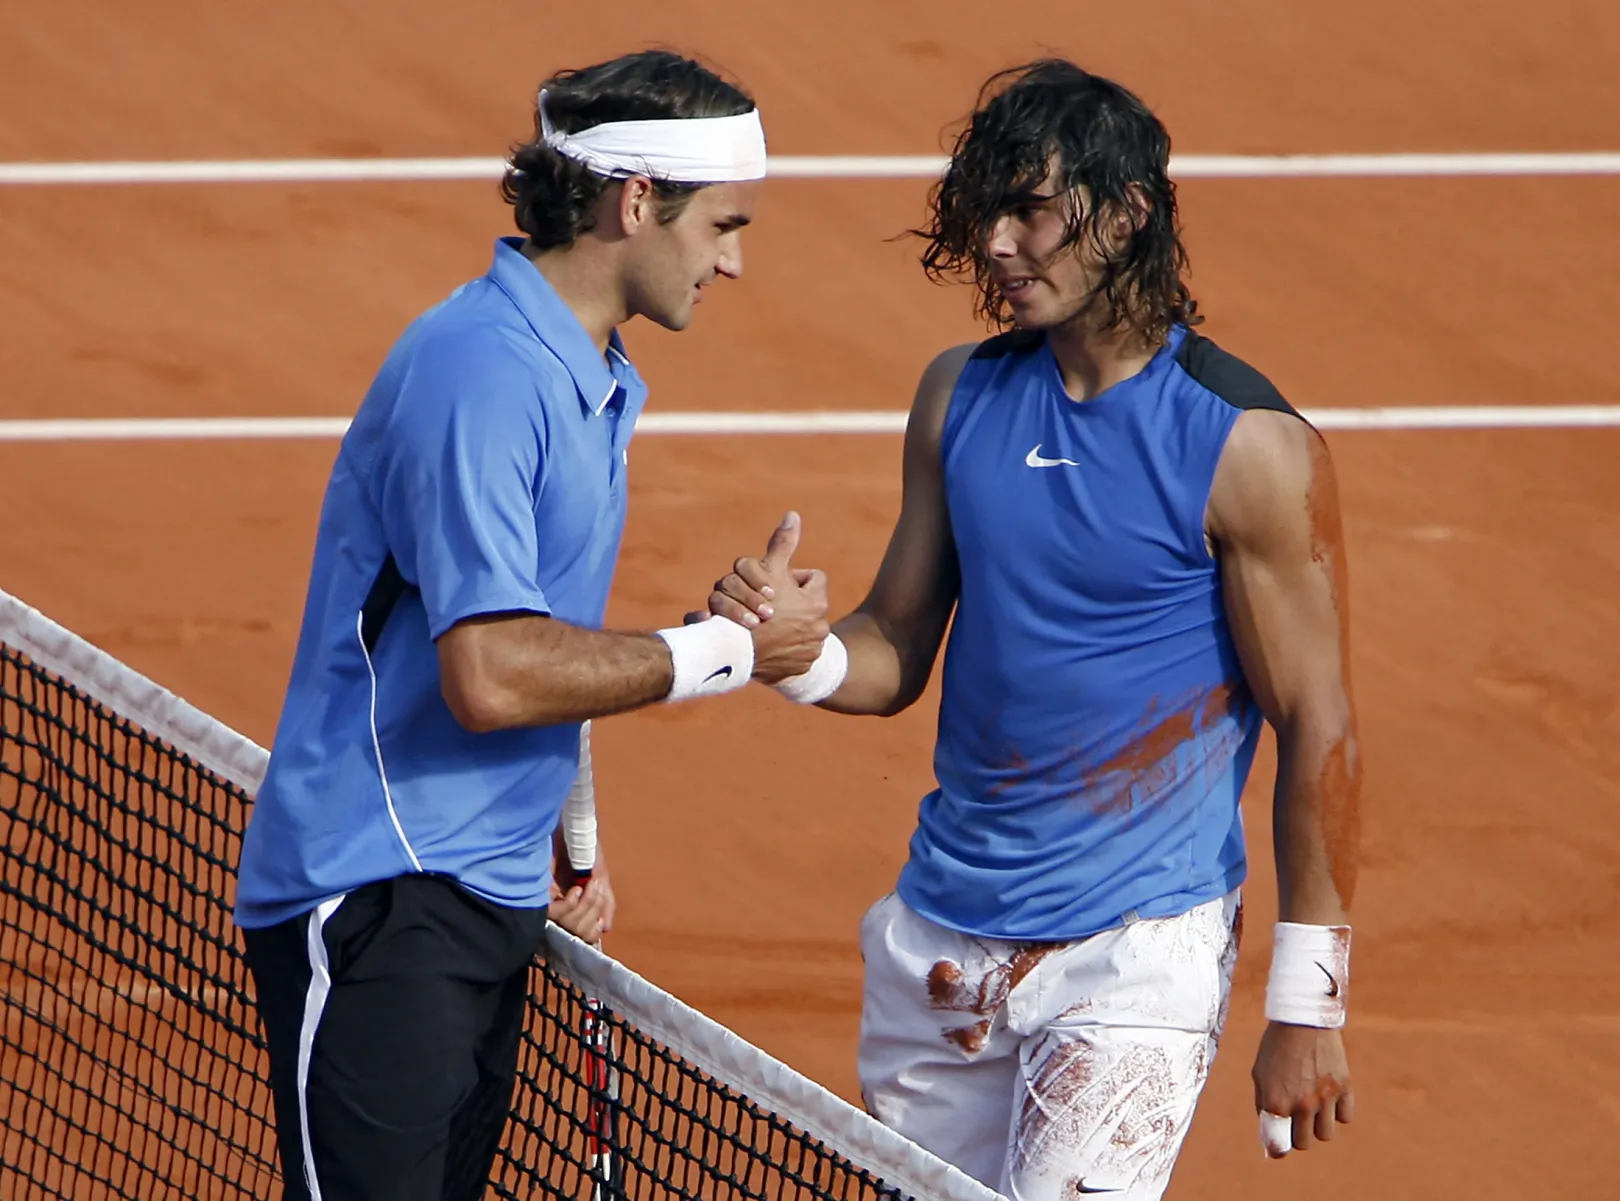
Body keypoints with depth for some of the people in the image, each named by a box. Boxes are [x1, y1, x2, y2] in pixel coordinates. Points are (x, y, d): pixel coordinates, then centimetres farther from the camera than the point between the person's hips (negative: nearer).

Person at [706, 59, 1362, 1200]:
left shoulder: (1250, 449, -11)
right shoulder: (961, 395, 6)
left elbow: (1319, 729, -9)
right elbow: (897, 655, 12)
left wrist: (1306, 1005, -11)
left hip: (1140, 951, -6)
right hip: (941, 943, 6)